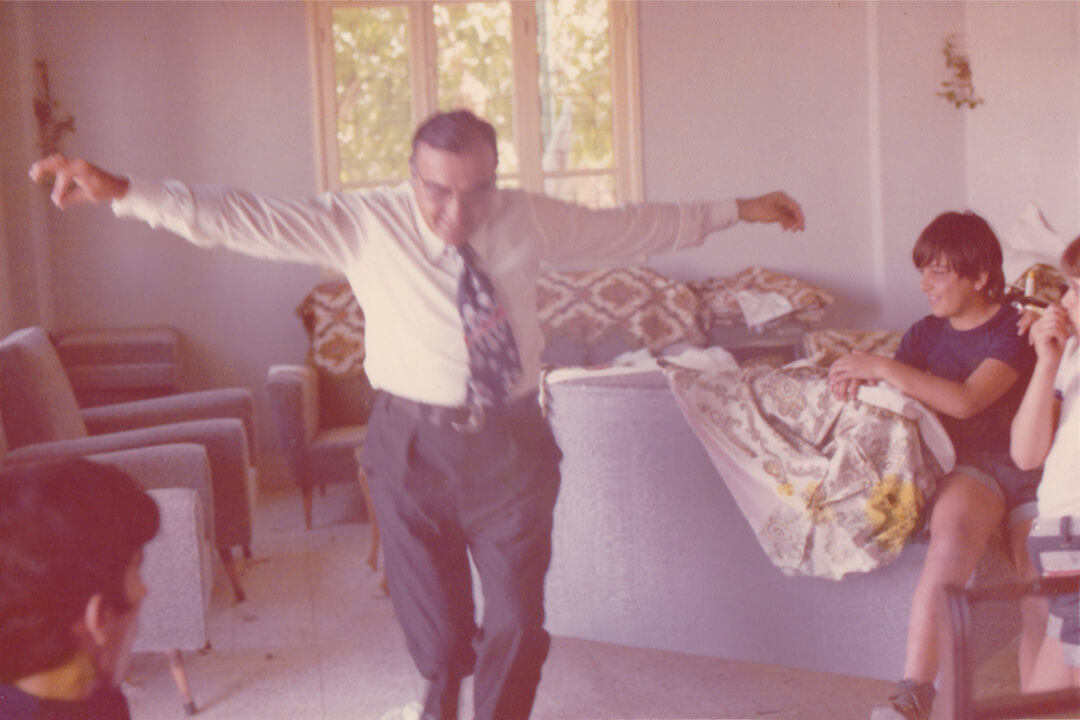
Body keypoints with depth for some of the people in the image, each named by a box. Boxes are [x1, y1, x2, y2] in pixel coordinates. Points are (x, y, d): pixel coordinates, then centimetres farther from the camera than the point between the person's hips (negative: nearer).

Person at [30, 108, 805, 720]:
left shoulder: (530, 219, -1)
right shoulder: (363, 224, -9)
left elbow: (631, 228, 9)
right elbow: (245, 219, -14)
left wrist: (733, 210, 14)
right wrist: (125, 192, -23)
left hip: (511, 440, 1)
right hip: (413, 440, -1)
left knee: (519, 617, 5)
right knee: (432, 614, 13)